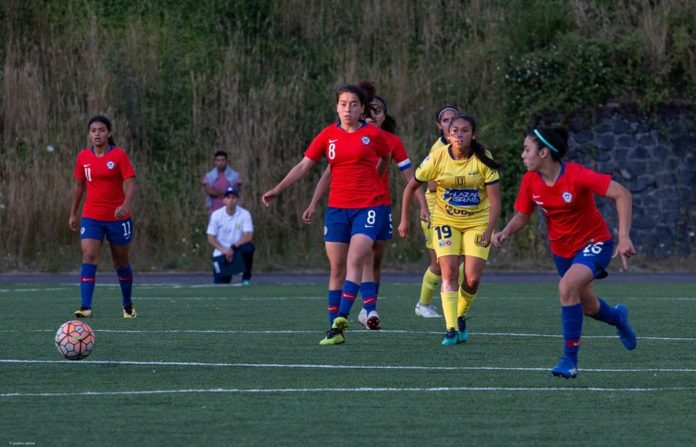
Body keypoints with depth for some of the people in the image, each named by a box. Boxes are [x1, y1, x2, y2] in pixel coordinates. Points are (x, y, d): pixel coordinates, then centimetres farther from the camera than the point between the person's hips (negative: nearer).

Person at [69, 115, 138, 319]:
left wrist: (126, 205, -32)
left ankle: (128, 305, 30)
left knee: (121, 262, 11)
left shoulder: (119, 155, -8)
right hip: (91, 218, 2)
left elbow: (130, 184, -14)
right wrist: (73, 214, 16)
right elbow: (78, 185, 15)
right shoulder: (83, 157, 3)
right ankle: (85, 307, -21)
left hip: (118, 218, -2)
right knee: (89, 257, -16)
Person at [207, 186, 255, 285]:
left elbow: (248, 236, -16)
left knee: (248, 248, -35)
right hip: (220, 253, 1)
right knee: (219, 284, -11)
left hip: (238, 251, -1)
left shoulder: (244, 214, -8)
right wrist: (224, 250, -20)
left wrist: (233, 247, -26)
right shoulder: (216, 215, -4)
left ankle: (246, 278, -12)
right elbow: (211, 238, -4)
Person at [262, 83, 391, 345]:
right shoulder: (328, 135, 4)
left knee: (354, 261, -19)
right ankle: (335, 330, 5)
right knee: (337, 268, 2)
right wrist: (277, 190, 2)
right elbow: (303, 166, 7)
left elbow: (384, 158, 19)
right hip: (337, 208, 3)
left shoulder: (373, 135, -1)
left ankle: (342, 318, -25)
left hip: (368, 205, -3)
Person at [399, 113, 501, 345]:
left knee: (472, 278, -9)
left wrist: (489, 232, -25)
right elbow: (411, 187, 1)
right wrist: (404, 219, -2)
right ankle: (451, 329, -16)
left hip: (477, 222, 0)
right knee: (449, 272, -16)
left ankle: (461, 317, 20)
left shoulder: (483, 160, -15)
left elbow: (494, 200, -15)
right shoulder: (437, 158, -13)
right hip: (445, 220, 0)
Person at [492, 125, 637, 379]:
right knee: (588, 306, 20)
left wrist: (624, 237, -36)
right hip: (562, 249, 7)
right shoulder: (530, 181, -10)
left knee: (567, 287, -31)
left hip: (593, 243, -7)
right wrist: (506, 232, -20)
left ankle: (570, 360, -21)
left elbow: (622, 194, -28)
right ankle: (618, 318, 57)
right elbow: (522, 216, 2)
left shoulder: (576, 176, -28)